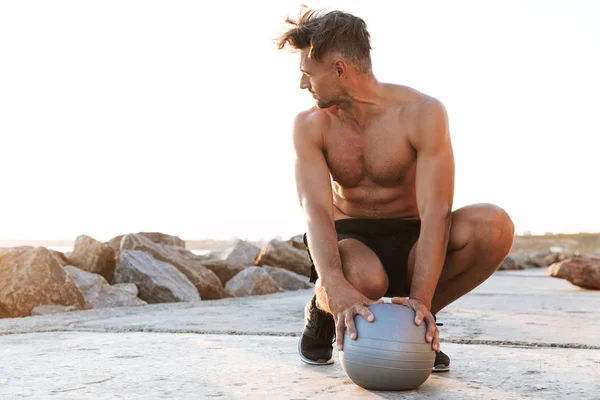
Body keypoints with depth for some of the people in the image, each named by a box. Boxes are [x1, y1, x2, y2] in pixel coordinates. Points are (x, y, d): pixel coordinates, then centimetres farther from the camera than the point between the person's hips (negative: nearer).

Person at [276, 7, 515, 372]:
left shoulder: (423, 113, -17)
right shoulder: (310, 126, -10)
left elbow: (435, 212, -23)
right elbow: (316, 211, -22)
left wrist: (420, 299, -35)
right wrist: (337, 288, -41)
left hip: (410, 241, 1)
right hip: (350, 239, -1)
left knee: (495, 225, -30)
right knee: (363, 278, -40)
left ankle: (417, 323, -5)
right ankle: (323, 312, 0)